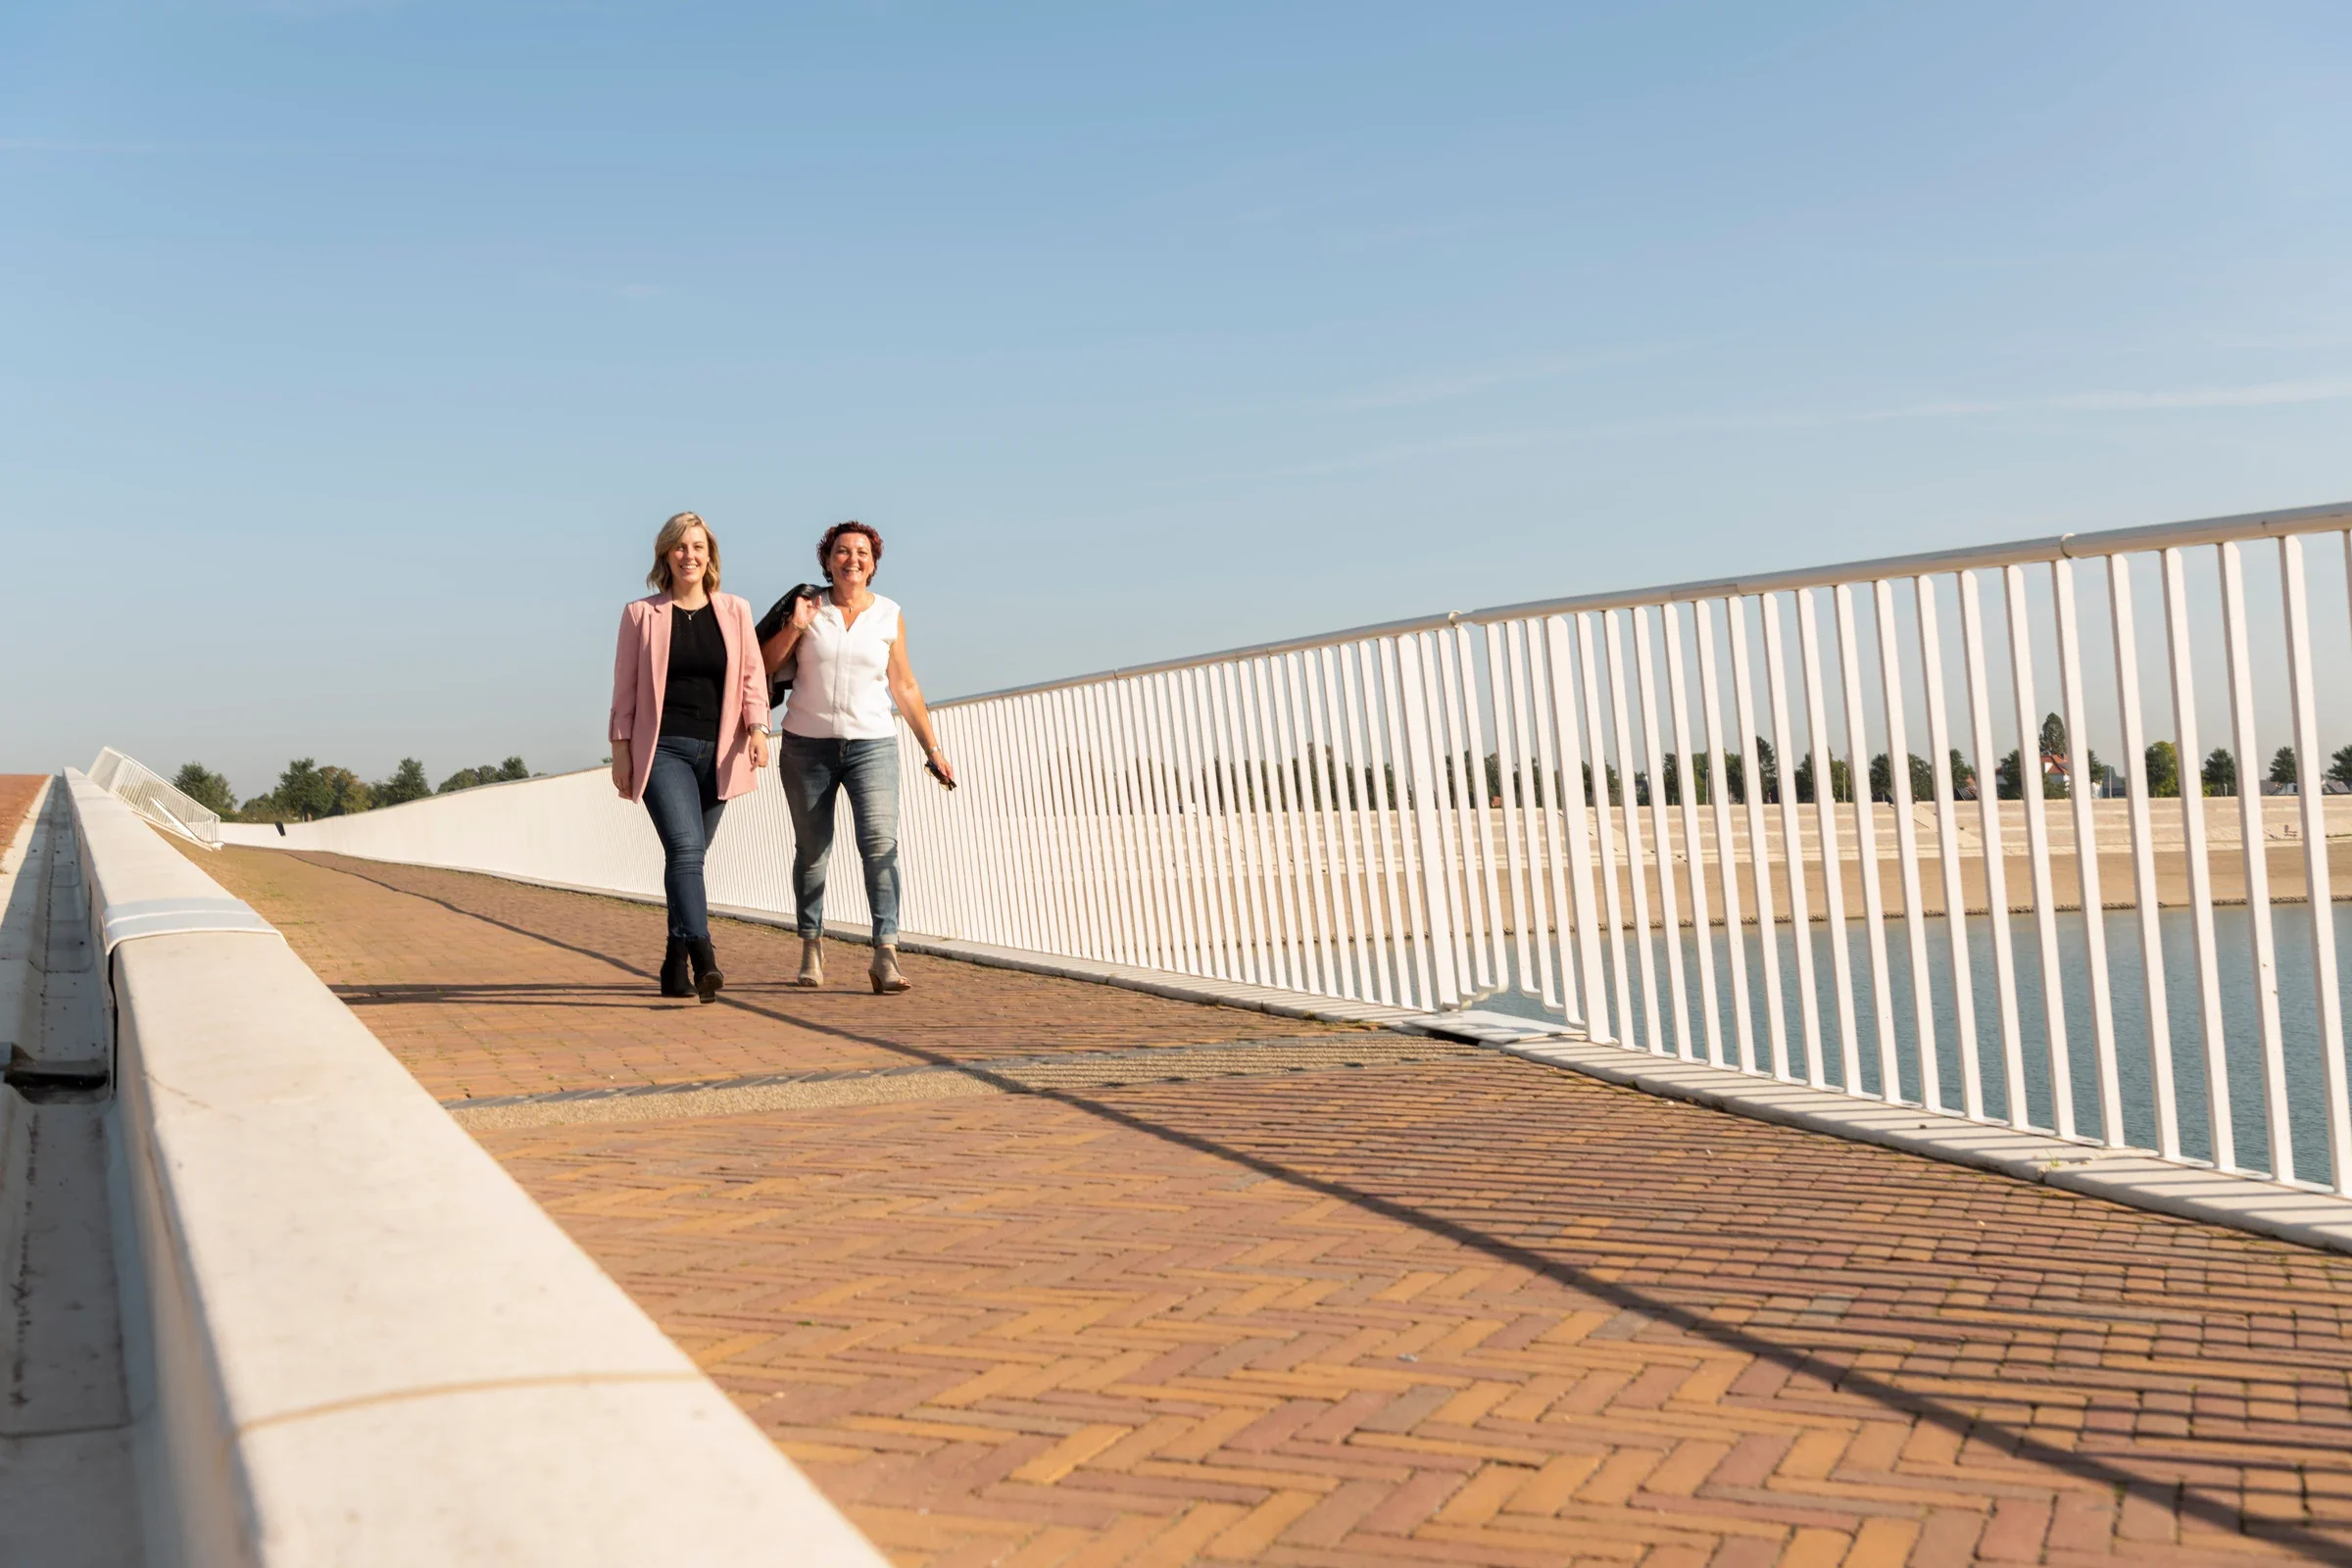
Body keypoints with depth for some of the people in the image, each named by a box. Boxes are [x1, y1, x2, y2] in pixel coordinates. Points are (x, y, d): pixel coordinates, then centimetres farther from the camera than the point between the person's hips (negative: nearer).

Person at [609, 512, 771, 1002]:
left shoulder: (735, 611, 11)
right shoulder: (641, 614, 6)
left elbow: (751, 675, 7)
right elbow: (625, 687, 7)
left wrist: (757, 728, -8)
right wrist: (620, 750, 3)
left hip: (717, 752, 3)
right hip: (662, 749, -3)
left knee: (689, 855, 9)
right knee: (685, 848, -19)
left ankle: (676, 966, 19)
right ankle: (704, 960, -30)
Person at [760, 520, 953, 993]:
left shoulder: (889, 615, 5)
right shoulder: (809, 607, 4)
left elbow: (904, 687, 9)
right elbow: (764, 666, 4)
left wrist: (932, 749, 6)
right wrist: (794, 627, -11)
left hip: (872, 745, -1)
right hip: (807, 745, 1)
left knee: (881, 843, -17)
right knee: (811, 849, 8)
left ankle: (885, 953, -22)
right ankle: (812, 946, 22)